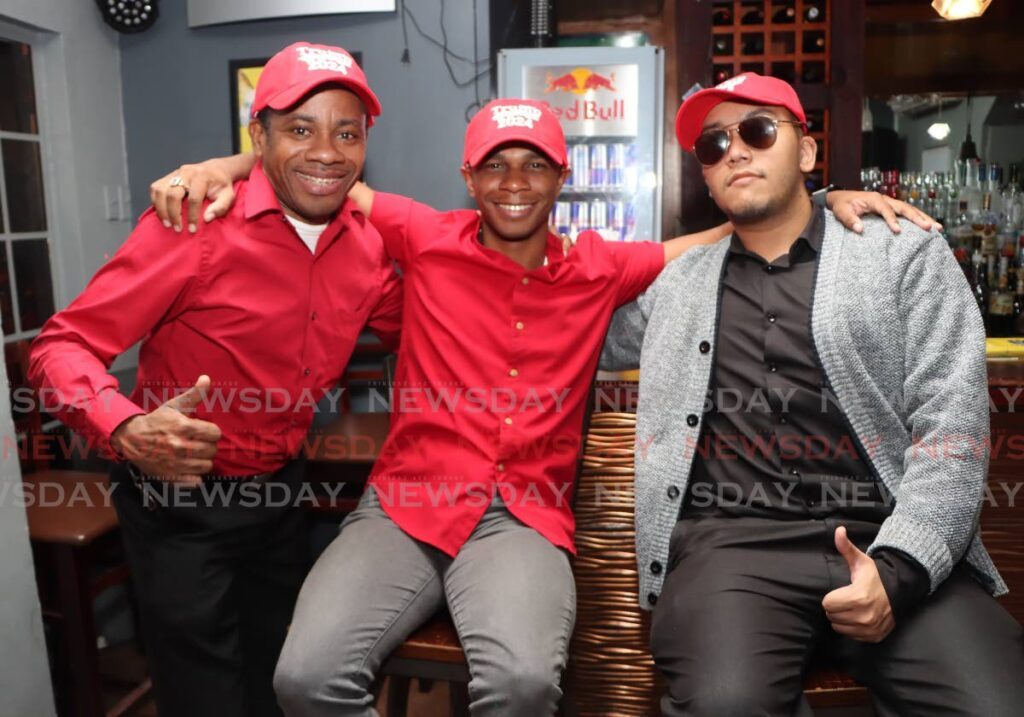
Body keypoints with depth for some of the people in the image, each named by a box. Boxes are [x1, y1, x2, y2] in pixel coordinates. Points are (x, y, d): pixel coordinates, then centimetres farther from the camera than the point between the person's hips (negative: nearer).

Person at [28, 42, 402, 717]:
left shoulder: (368, 243, -5)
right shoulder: (197, 226, -23)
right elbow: (63, 345, -23)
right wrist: (127, 432, -41)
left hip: (281, 490, 6)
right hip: (180, 502, -5)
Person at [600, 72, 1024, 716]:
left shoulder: (906, 253, 11)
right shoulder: (676, 283, 18)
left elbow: (951, 425, 1)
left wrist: (898, 567, -12)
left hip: (894, 543, 0)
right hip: (731, 542, 1)